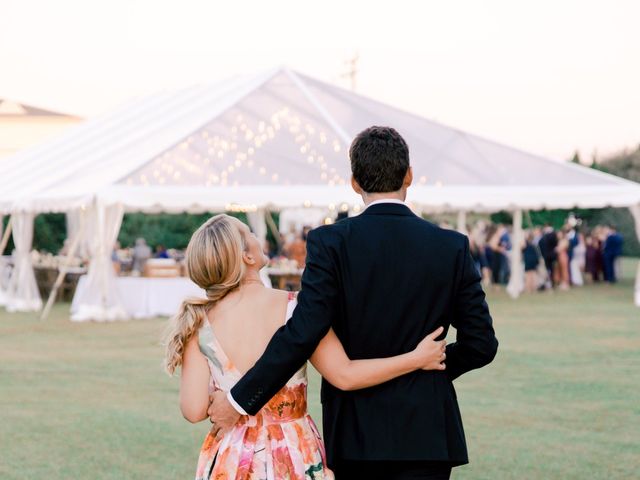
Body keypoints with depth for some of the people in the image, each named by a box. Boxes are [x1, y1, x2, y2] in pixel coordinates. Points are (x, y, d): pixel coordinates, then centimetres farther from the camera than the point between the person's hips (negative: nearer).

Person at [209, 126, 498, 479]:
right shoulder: (451, 247, -2)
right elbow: (481, 344, 0)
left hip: (355, 434, 0)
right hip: (426, 436, 0)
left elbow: (302, 334, -16)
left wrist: (239, 400, -10)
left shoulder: (330, 242, -9)